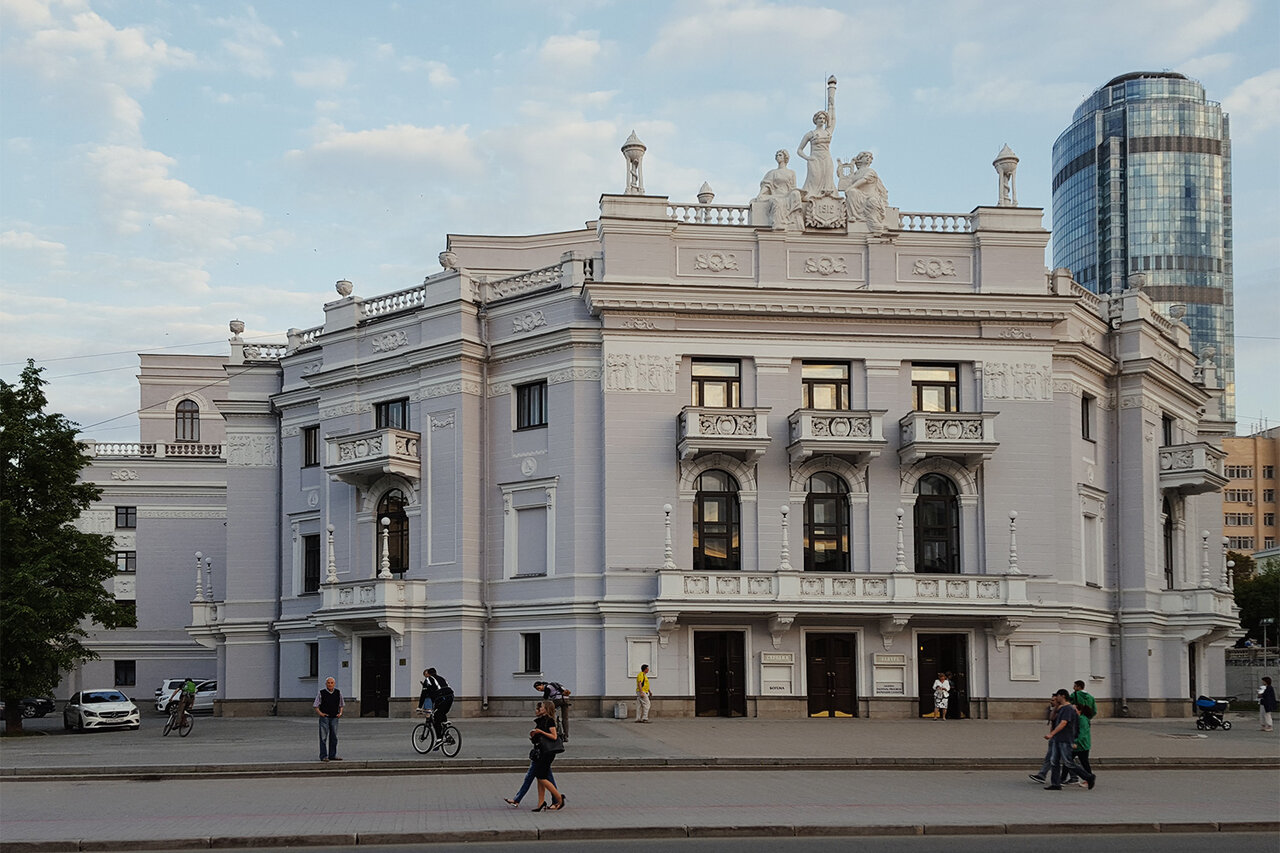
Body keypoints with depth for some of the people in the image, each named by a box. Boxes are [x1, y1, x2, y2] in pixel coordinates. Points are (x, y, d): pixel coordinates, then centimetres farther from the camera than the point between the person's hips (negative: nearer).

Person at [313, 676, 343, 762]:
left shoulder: (338, 693, 6)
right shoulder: (321, 693, -4)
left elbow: (341, 704, 19)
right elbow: (315, 705, 1)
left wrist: (340, 712, 4)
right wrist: (320, 713, -11)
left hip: (334, 717, 4)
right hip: (324, 717, -4)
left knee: (334, 737, 7)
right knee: (323, 737, -4)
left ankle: (333, 755, 15)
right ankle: (323, 756, -2)